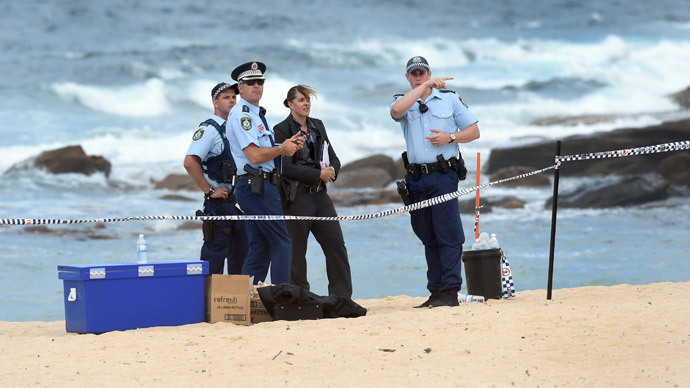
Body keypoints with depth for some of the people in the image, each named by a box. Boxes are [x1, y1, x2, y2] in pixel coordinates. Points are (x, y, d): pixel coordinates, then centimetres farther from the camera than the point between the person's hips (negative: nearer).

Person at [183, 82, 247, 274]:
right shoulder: (208, 129, -9)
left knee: (241, 253, 10)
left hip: (239, 200, 8)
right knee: (215, 254, -6)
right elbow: (190, 163, -20)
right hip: (219, 200, -8)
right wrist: (210, 191, -17)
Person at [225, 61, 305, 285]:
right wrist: (282, 149, -5)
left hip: (261, 187, 10)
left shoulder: (257, 114, 22)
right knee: (281, 244, -10)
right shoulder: (240, 114, -10)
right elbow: (254, 155, -18)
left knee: (260, 249, 9)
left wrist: (289, 145, 6)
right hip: (257, 187, -10)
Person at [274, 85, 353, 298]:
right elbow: (286, 168, -15)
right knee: (296, 251, 0)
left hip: (320, 195, 6)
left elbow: (333, 158, 17)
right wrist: (318, 174, -15)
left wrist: (332, 170, -7)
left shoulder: (317, 126, 14)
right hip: (297, 198, -6)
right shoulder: (282, 130, -6)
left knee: (336, 244, 1)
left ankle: (342, 297, 5)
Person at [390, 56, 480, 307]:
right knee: (428, 237, 7)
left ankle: (450, 291, -10)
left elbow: (474, 131, 10)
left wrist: (450, 137, -8)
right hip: (416, 179, 3)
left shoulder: (449, 99, 9)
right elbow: (396, 110, -16)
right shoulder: (403, 102, 11)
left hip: (444, 175, -3)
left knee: (448, 234, -10)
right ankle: (435, 292, 11)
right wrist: (425, 86, -13)